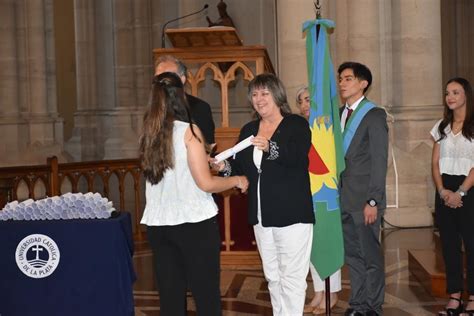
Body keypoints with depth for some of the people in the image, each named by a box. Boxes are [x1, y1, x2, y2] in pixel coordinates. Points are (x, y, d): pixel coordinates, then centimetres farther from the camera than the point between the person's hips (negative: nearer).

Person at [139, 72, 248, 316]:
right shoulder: (188, 131, -10)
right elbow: (205, 183, -12)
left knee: (170, 296, 10)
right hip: (194, 222, -5)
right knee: (207, 295, 5)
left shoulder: (148, 135, 6)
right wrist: (236, 180, 3)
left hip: (158, 224, 5)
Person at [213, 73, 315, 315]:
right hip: (261, 215, 6)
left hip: (291, 214, -6)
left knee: (292, 276, -4)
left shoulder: (297, 125, -4)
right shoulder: (248, 130, 12)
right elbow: (241, 168, 11)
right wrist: (225, 166, -10)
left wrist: (270, 148, -37)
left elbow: (297, 156, -21)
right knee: (272, 276, 17)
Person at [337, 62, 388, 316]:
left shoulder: (374, 115, -6)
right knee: (352, 255, 12)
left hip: (364, 199, -6)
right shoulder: (339, 114, 13)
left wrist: (373, 200, -16)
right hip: (343, 199, 6)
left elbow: (379, 160, -11)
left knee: (371, 255, 4)